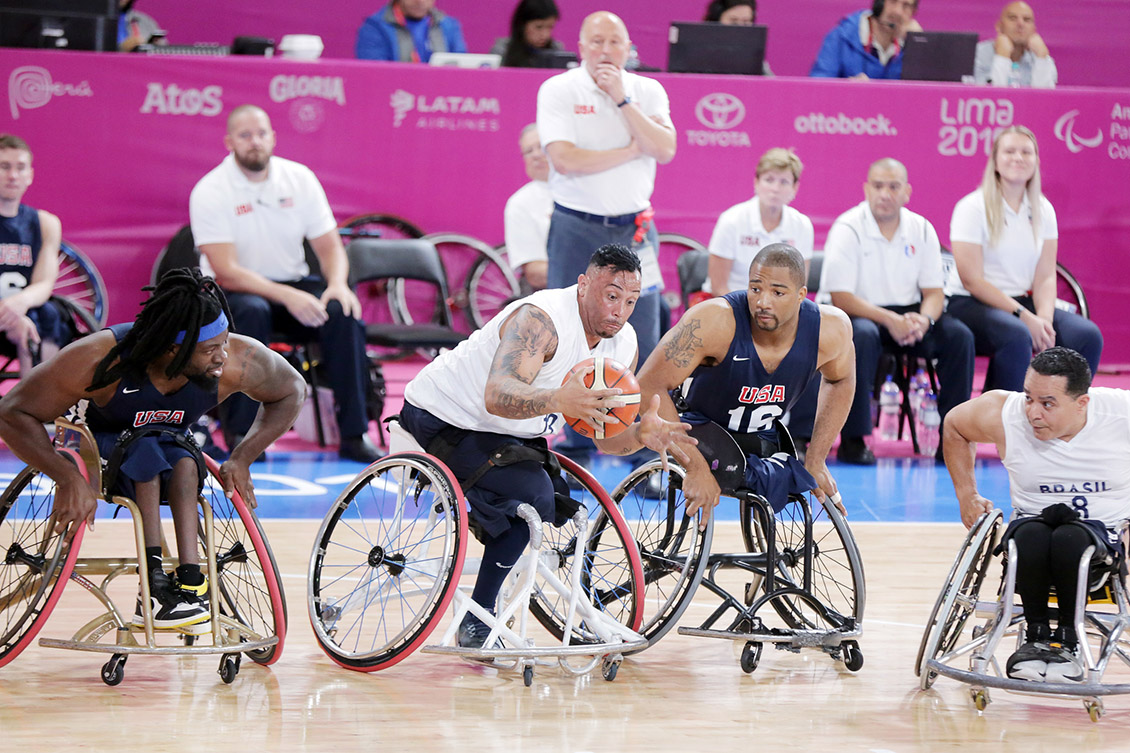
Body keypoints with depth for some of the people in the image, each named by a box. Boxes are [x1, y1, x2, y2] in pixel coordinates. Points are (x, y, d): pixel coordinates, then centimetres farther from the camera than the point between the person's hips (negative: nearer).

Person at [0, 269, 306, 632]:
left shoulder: (238, 362, -25)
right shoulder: (100, 359, -34)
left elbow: (291, 391, -5)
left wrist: (240, 458, -15)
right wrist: (69, 479, -40)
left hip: (168, 468, 3)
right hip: (100, 454, -3)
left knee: (182, 458, -32)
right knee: (147, 443, -35)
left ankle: (189, 579, -40)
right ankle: (154, 572, -39)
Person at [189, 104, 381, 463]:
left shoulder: (300, 178, 0)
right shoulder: (210, 191, -13)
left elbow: (330, 246, 3)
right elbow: (226, 272, -20)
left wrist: (337, 284, -21)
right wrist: (287, 297, -32)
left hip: (294, 284, 4)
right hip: (233, 293, -4)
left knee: (343, 313, -25)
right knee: (252, 311, -38)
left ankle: (354, 434, -21)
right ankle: (240, 432, -28)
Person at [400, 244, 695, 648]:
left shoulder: (623, 343, -3)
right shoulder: (541, 319, -30)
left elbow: (605, 436, 0)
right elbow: (497, 396, -45)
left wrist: (640, 435, -23)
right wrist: (557, 400, -63)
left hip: (498, 431, 9)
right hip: (440, 418, -9)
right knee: (531, 494, -25)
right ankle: (477, 621, -15)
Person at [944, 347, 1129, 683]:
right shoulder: (1001, 413, -11)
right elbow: (954, 426, 10)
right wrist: (966, 495, 8)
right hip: (1033, 521, 1)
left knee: (1070, 538, -37)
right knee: (1032, 535, -36)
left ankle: (1067, 640, -17)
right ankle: (1037, 636, -16)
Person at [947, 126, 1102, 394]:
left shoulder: (1042, 210, 8)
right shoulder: (973, 208, -9)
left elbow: (1045, 277, 4)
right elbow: (971, 280, -14)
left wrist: (1044, 319, -16)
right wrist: (1024, 317, -21)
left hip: (1022, 302, 6)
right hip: (970, 303, -6)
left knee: (1088, 336, -18)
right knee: (1016, 335, -37)